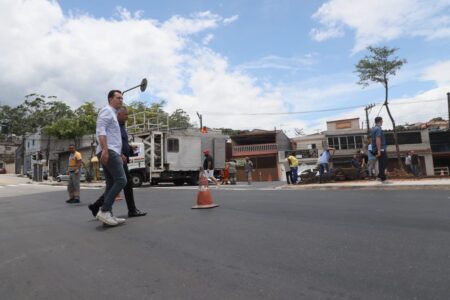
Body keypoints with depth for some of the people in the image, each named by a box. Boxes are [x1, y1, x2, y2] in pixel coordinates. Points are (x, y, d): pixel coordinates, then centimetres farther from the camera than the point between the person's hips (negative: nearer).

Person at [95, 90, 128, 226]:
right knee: (121, 180, -15)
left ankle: (108, 215, 4)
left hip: (111, 152, 10)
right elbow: (100, 131, -15)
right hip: (108, 151, -10)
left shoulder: (113, 114, 30)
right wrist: (105, 150, -26)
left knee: (111, 184, 5)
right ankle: (104, 211, -15)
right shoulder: (107, 110, -1)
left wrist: (120, 155, 27)